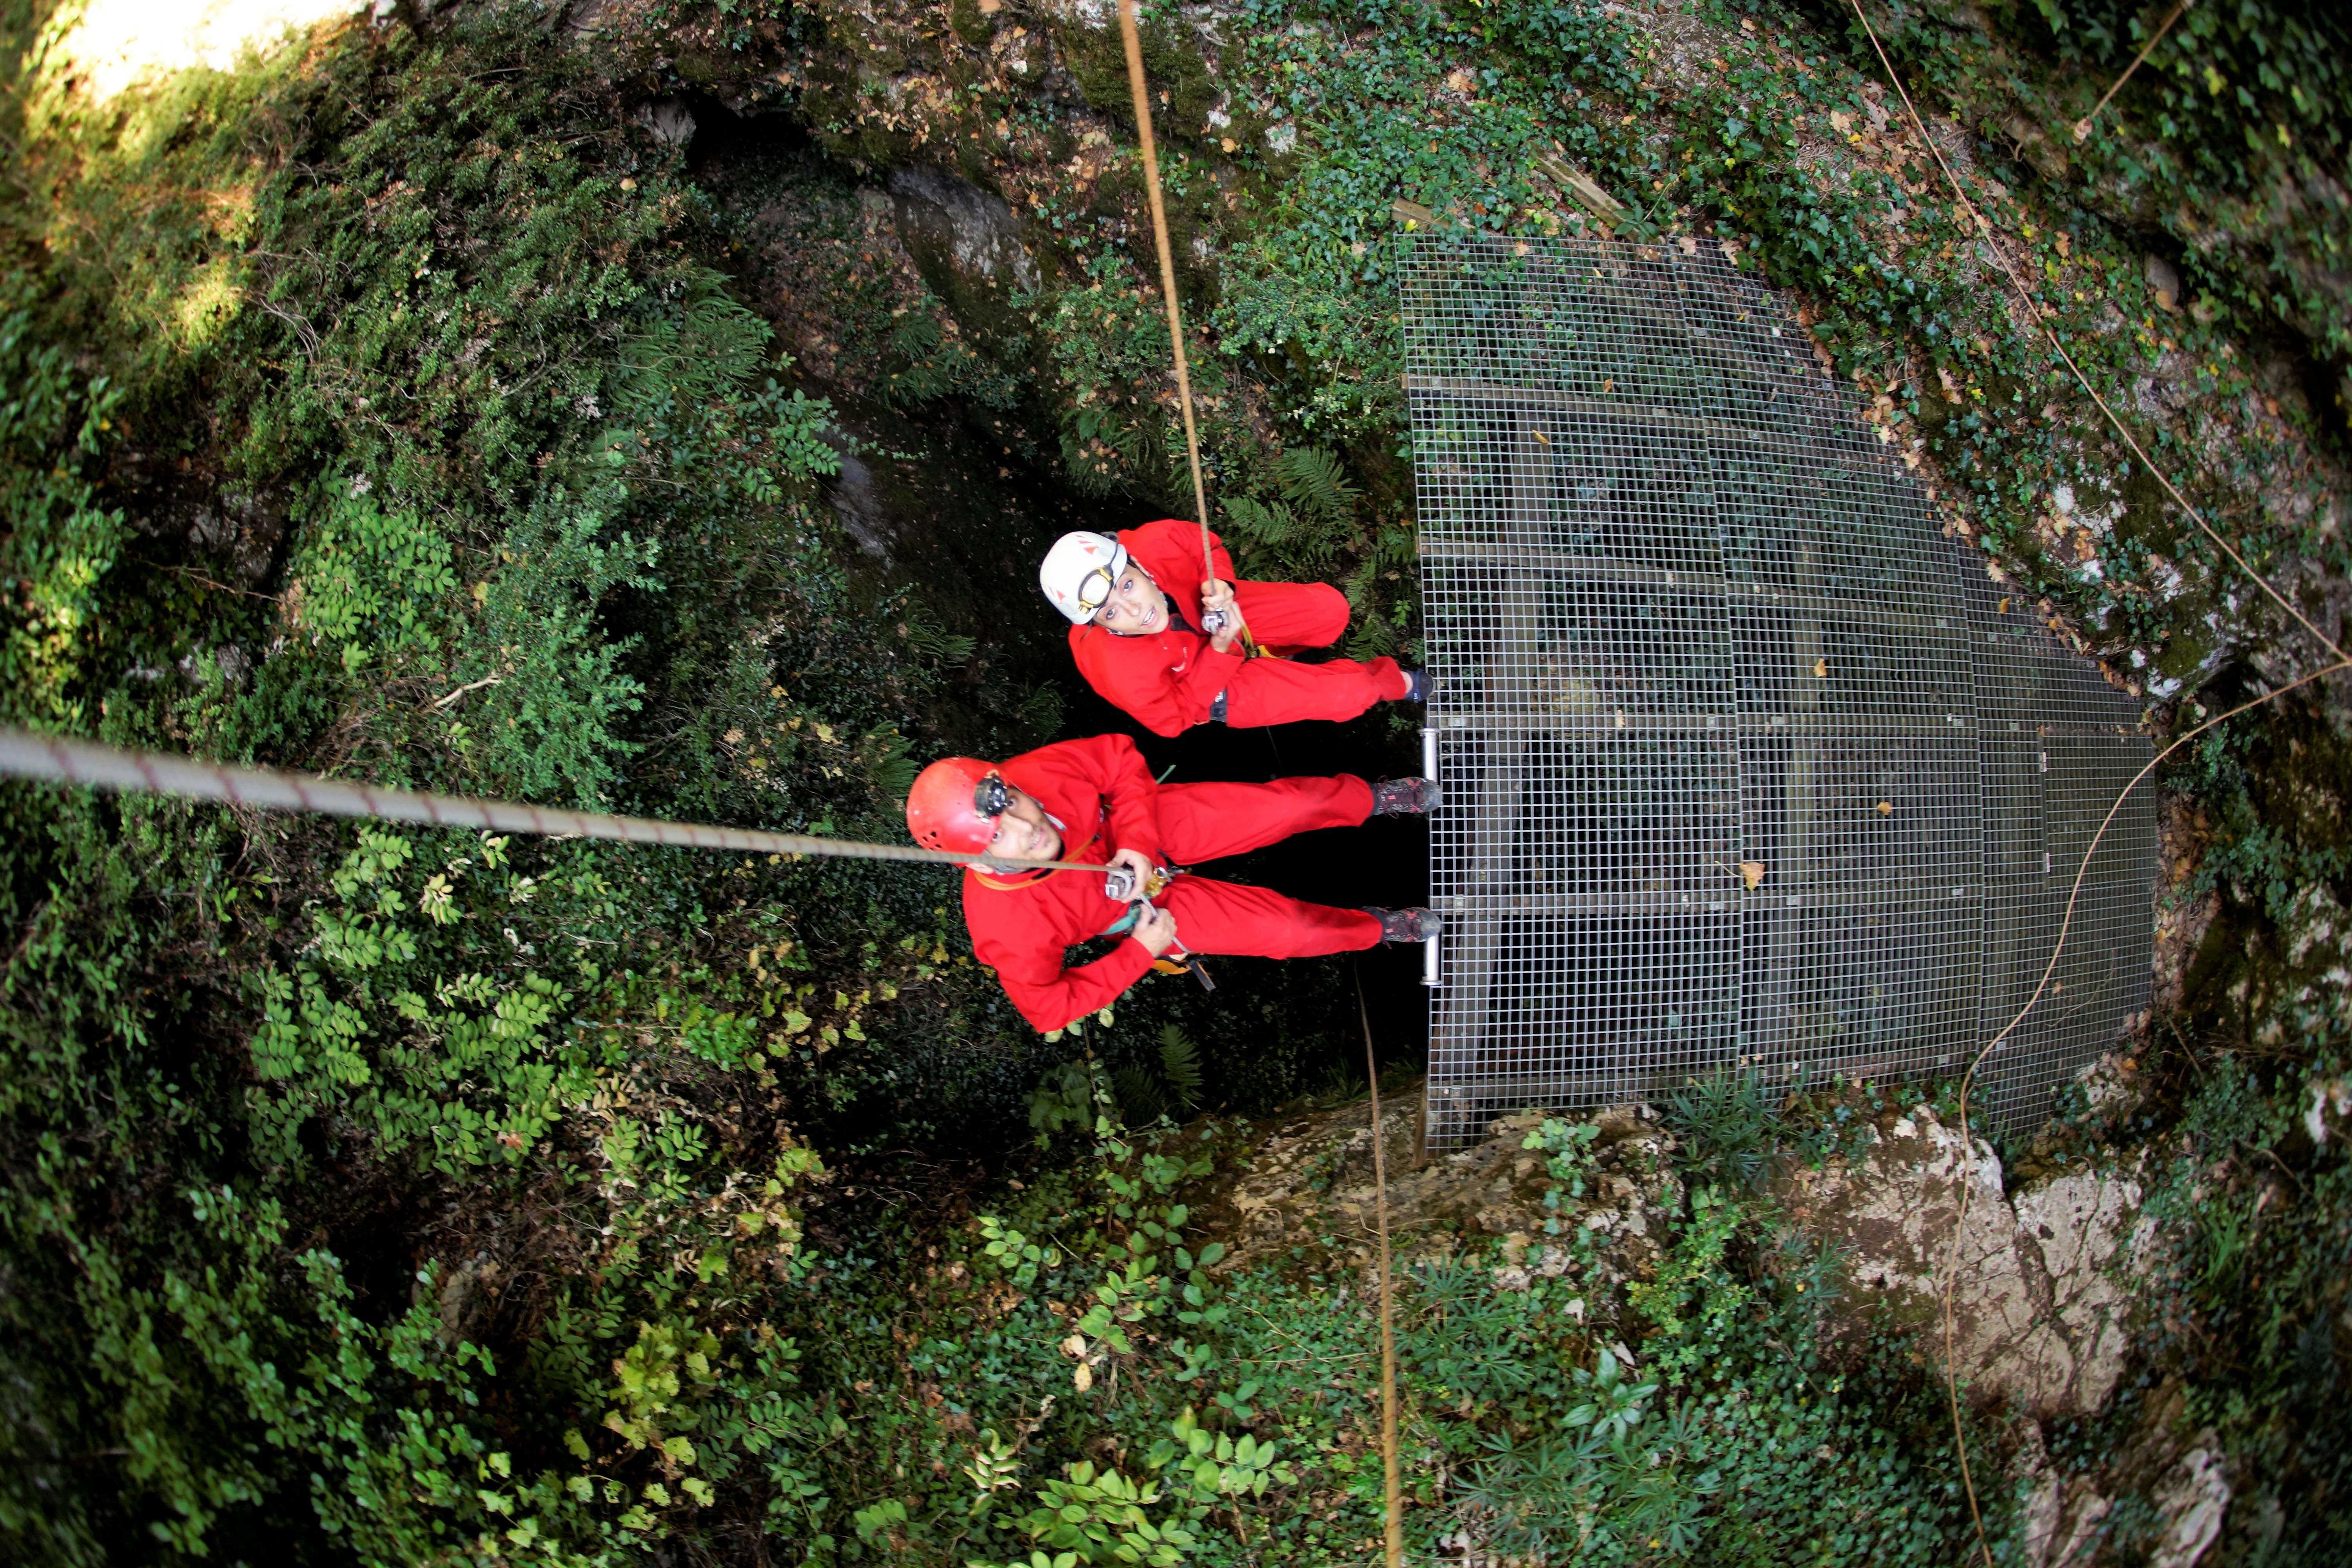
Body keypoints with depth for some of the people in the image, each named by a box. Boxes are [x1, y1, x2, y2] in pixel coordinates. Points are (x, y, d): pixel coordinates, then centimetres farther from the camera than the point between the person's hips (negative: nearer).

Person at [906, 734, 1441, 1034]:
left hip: (1153, 825, 2)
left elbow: (1119, 756, -14)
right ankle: (1376, 928, 30)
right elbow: (1049, 1008, -22)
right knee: (1293, 930, -5)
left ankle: (1373, 797, 34)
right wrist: (1140, 954, -20)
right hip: (1146, 906, -2)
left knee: (1293, 805, -3)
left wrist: (1137, 839, -26)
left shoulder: (1033, 773, -34)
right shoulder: (1009, 928, -39)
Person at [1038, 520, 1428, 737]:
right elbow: (1176, 718, -23)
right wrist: (1219, 650, -32)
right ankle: (1391, 681, 30)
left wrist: (1220, 584, -30)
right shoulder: (1118, 669, -43)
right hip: (1205, 689, -4)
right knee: (1351, 693, -10)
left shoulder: (1157, 542, -34)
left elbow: (1208, 548, -9)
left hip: (1214, 615, 4)